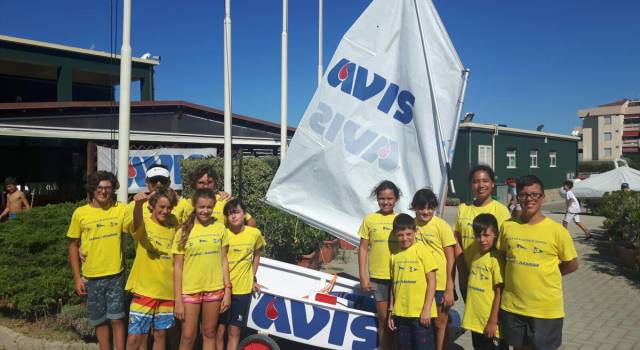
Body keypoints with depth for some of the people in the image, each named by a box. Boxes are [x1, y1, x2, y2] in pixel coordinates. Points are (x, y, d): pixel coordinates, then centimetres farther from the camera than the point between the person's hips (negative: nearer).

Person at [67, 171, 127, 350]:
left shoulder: (121, 209, -3)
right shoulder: (80, 213, -2)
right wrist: (77, 277, 0)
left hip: (116, 275, -1)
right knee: (100, 321, 13)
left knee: (116, 319, 4)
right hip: (91, 277, 1)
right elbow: (74, 245, 4)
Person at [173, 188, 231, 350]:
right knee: (188, 337, 5)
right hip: (190, 290, -1)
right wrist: (178, 300, -7)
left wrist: (227, 290, 0)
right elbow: (177, 267, -4)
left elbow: (223, 261, 4)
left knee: (209, 334, 13)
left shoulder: (220, 228, 1)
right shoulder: (184, 232, -4)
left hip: (215, 289, 1)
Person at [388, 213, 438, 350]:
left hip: (421, 313, -5)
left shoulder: (423, 250, -6)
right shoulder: (394, 255, 8)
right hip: (400, 314, 5)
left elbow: (431, 281, -7)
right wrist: (391, 312, 13)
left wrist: (427, 309, -12)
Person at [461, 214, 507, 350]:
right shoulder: (475, 257, 5)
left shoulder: (496, 259, -16)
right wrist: (470, 317, 12)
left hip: (490, 322, -7)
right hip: (475, 321, 7)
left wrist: (493, 321, -16)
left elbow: (499, 293, -16)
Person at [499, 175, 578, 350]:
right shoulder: (507, 226, -2)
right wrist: (518, 274, 2)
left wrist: (543, 274, -2)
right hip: (512, 305, 3)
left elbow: (572, 264, -1)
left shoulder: (557, 230, -11)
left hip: (546, 308, -3)